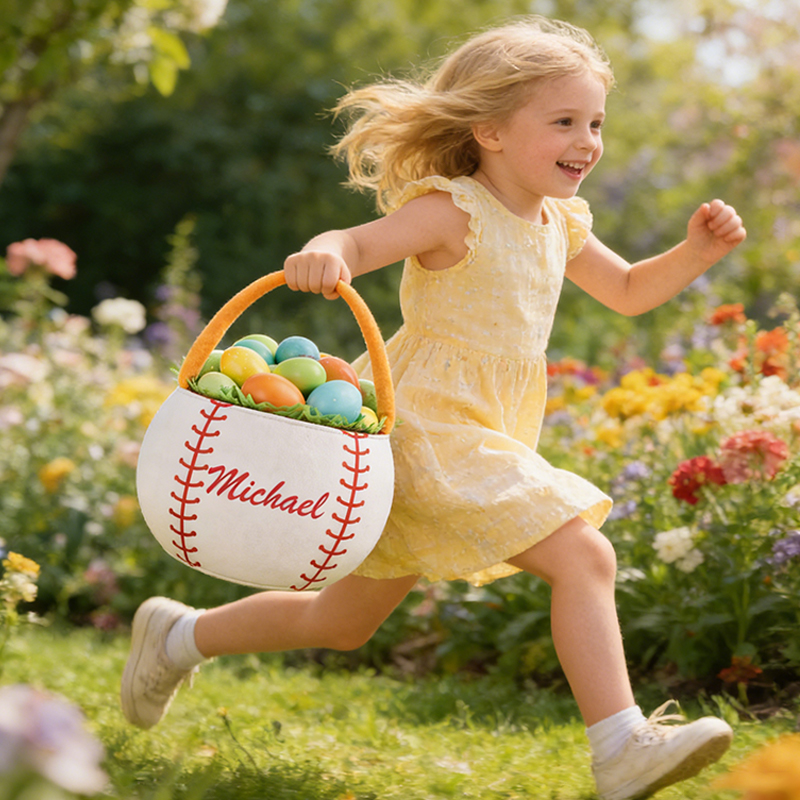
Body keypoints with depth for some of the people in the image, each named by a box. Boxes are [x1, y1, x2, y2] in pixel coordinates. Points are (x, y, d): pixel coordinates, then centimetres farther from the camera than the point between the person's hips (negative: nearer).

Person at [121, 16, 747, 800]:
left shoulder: (557, 226, 12)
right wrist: (324, 252, -50)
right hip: (430, 429, -9)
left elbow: (629, 291, 24)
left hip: (480, 439, 9)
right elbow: (358, 242, -26)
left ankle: (181, 636, 35)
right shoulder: (454, 213, -13)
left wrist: (697, 250, 6)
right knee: (584, 555, -21)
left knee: (342, 623, 20)